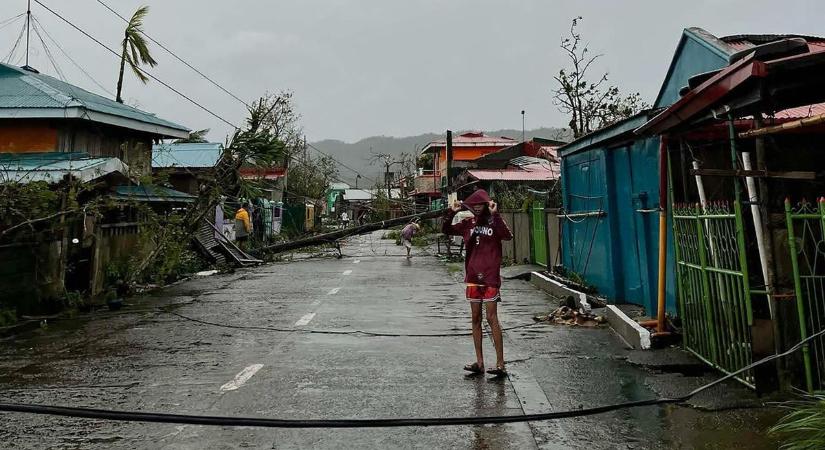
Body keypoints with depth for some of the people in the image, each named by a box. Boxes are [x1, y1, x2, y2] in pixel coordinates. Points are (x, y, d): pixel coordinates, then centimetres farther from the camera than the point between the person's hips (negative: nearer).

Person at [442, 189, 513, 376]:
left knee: (492, 318, -6)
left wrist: (495, 215, -24)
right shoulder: (468, 223, 10)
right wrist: (452, 212, -4)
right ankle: (479, 362, 17)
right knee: (476, 318, 8)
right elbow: (446, 230, 10)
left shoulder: (494, 222, -3)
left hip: (490, 276, -5)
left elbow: (508, 236, -21)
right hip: (473, 276, 5)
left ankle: (500, 364, -1)